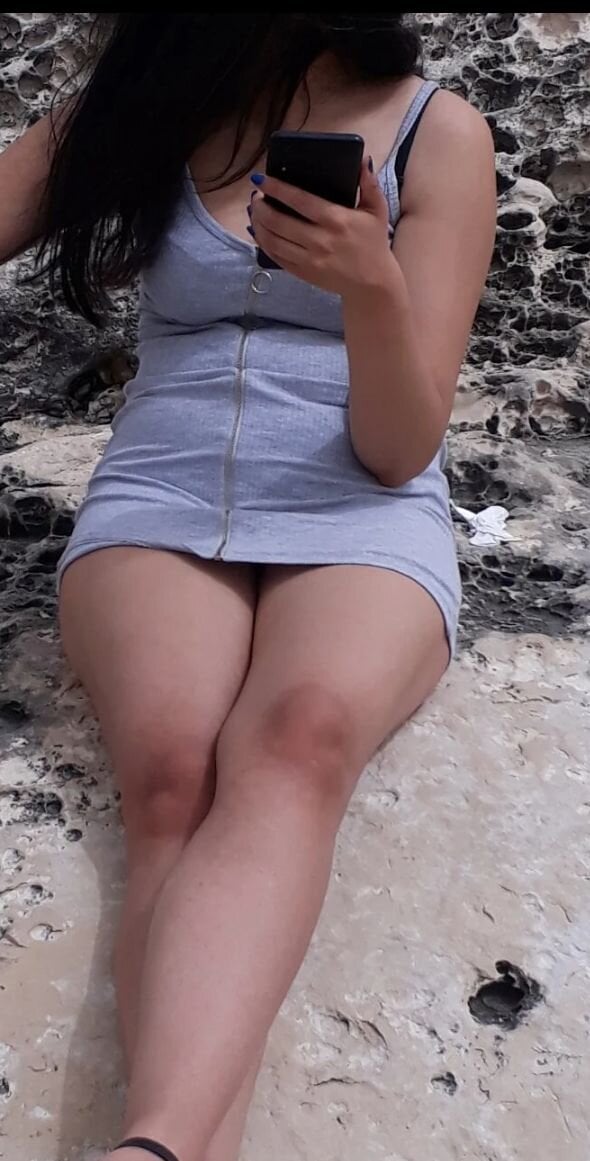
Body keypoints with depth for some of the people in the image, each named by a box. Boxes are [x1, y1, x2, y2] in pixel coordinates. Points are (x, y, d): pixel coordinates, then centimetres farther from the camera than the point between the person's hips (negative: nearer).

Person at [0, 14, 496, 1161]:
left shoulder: (437, 132, 7)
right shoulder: (137, 105, 14)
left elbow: (399, 450, -1)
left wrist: (372, 286, -18)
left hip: (359, 521, -1)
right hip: (156, 503, 2)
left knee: (299, 745, -36)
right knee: (170, 774, -32)